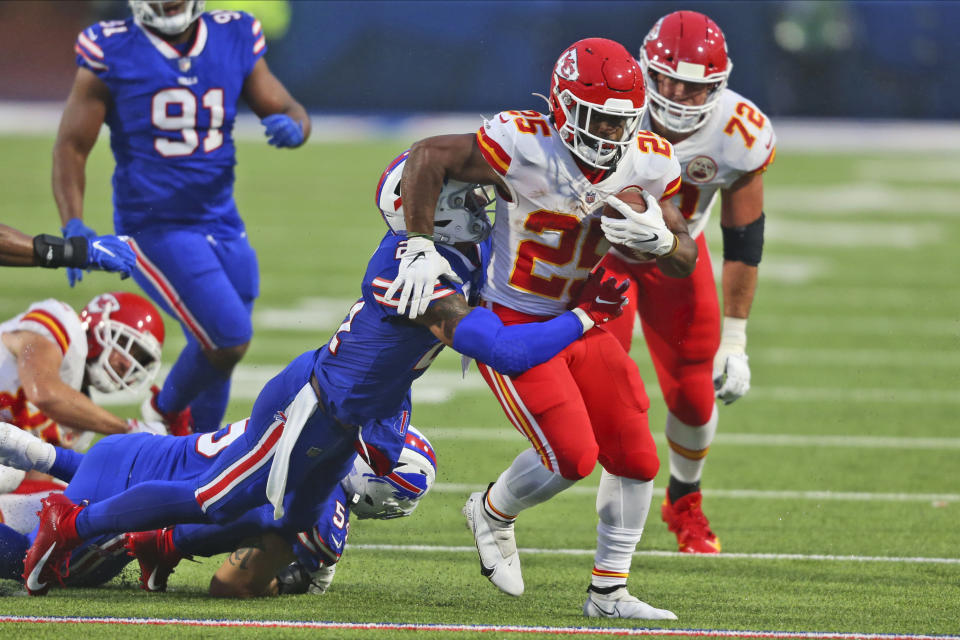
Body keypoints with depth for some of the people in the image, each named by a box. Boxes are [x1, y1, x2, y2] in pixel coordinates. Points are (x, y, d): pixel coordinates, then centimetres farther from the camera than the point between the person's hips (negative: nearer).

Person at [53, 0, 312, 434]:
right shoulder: (111, 54, -9)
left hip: (222, 225, 5)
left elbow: (289, 111, 8)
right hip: (155, 229, -5)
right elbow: (71, 147, -6)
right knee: (229, 338, -17)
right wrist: (73, 226, -19)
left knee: (216, 353, 13)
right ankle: (165, 410, 12)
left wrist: (291, 127, -18)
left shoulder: (234, 42, 2)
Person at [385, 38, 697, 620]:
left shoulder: (650, 166, -8)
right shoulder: (526, 149, -26)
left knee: (636, 458, 0)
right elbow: (429, 156, -21)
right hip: (514, 326, -6)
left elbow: (687, 261, -2)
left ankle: (609, 592, 16)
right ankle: (493, 513, 17)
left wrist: (659, 239, -25)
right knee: (573, 456, -16)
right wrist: (421, 247, -25)